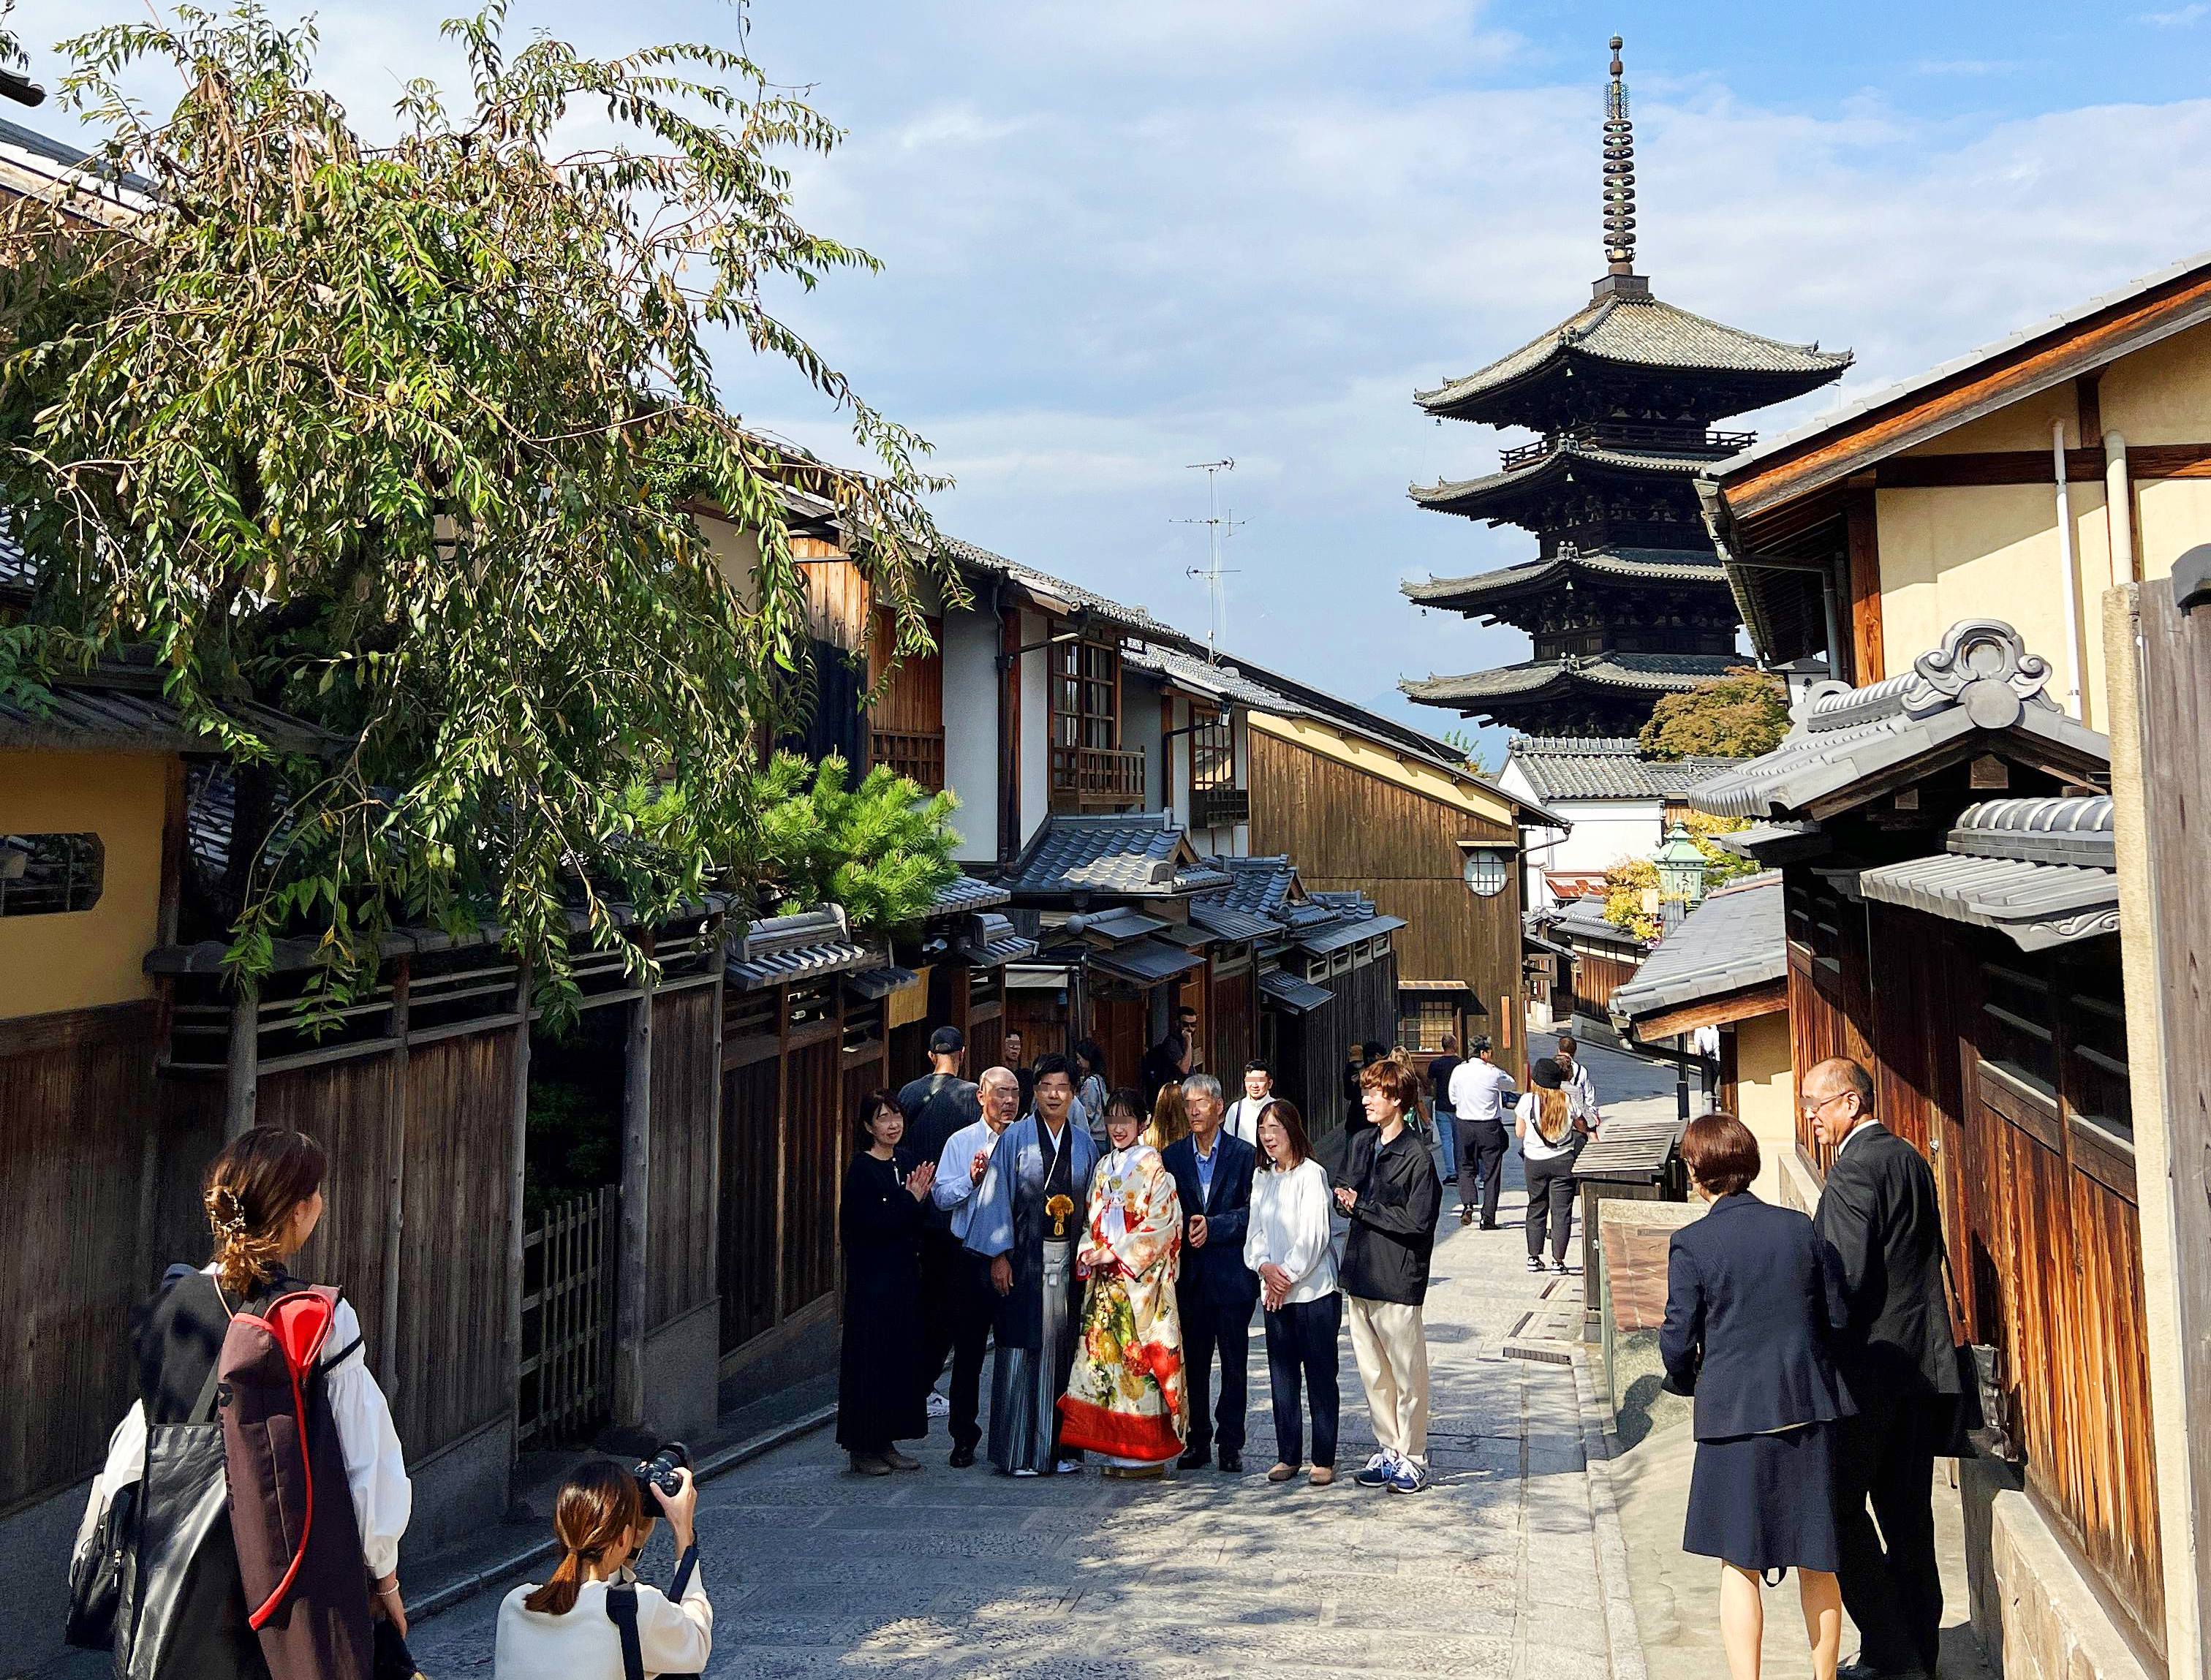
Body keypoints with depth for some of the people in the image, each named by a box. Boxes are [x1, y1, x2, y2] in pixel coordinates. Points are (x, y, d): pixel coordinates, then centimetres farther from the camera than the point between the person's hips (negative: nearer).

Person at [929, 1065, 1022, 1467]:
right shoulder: (961, 1142, 5)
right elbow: (941, 1197, -1)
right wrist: (971, 1179, -16)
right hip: (973, 1260, 0)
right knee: (969, 1351, 6)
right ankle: (964, 1437, 17)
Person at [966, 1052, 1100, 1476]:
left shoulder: (1084, 1144, 9)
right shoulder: (1016, 1137, -1)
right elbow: (997, 1197, -3)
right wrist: (999, 1256, -8)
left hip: (1070, 1260, 3)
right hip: (1025, 1258, -3)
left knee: (1064, 1348, 6)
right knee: (1023, 1348, -2)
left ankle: (1060, 1448, 15)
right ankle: (1018, 1452, 6)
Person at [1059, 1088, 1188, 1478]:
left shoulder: (1154, 1170, -5)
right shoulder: (1103, 1168, 15)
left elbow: (1162, 1223, -12)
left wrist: (1116, 1252, -14)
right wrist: (1088, 1252, 0)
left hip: (1142, 1279, -6)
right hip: (1105, 1281, 6)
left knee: (1141, 1353, -6)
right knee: (1105, 1352, 4)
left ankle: (1149, 1453, 2)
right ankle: (1118, 1450, 12)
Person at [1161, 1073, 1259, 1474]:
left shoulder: (1244, 1154, 0)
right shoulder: (1171, 1157, 8)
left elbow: (1251, 1211, -6)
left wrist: (1213, 1226, -15)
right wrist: (1187, 1230, -12)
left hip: (1232, 1274, -2)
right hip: (1190, 1275, 2)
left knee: (1234, 1363, 5)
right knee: (1194, 1362, 8)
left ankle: (1231, 1443, 15)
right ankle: (1198, 1439, 19)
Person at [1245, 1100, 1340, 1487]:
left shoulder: (1312, 1173, -9)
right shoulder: (1261, 1177, 11)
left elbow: (1314, 1235, -14)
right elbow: (1255, 1231, 10)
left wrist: (1287, 1277, -13)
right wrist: (1264, 1266, -9)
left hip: (1314, 1290, -6)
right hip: (1274, 1291, 6)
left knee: (1320, 1375, 1)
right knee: (1282, 1376, 10)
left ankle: (1324, 1459, 10)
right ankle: (1288, 1455, 20)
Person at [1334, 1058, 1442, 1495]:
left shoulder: (1416, 1156, -13)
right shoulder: (1358, 1142, 9)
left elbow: (1416, 1221, -18)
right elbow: (1341, 1188, 22)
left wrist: (1362, 1206, -12)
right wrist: (1345, 1198, -2)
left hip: (1397, 1279, -7)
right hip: (1360, 1274, 7)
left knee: (1407, 1373, 3)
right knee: (1372, 1371, 14)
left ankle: (1413, 1458, 14)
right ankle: (1389, 1450, 26)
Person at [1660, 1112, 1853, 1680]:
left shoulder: (1691, 1244, -11)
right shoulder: (1800, 1227, 0)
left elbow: (1679, 1340, -10)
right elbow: (1838, 1316, 5)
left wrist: (1687, 1381, 11)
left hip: (1735, 1416, -4)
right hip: (1810, 1409, 4)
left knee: (1739, 1564, 8)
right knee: (1816, 1561, 17)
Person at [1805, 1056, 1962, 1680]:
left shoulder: (1856, 1167, -17)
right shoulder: (1911, 1160, 12)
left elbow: (1845, 1274, -21)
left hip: (1869, 1360, -9)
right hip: (1922, 1361, 9)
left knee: (1838, 1505, -1)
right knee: (1907, 1511, 14)